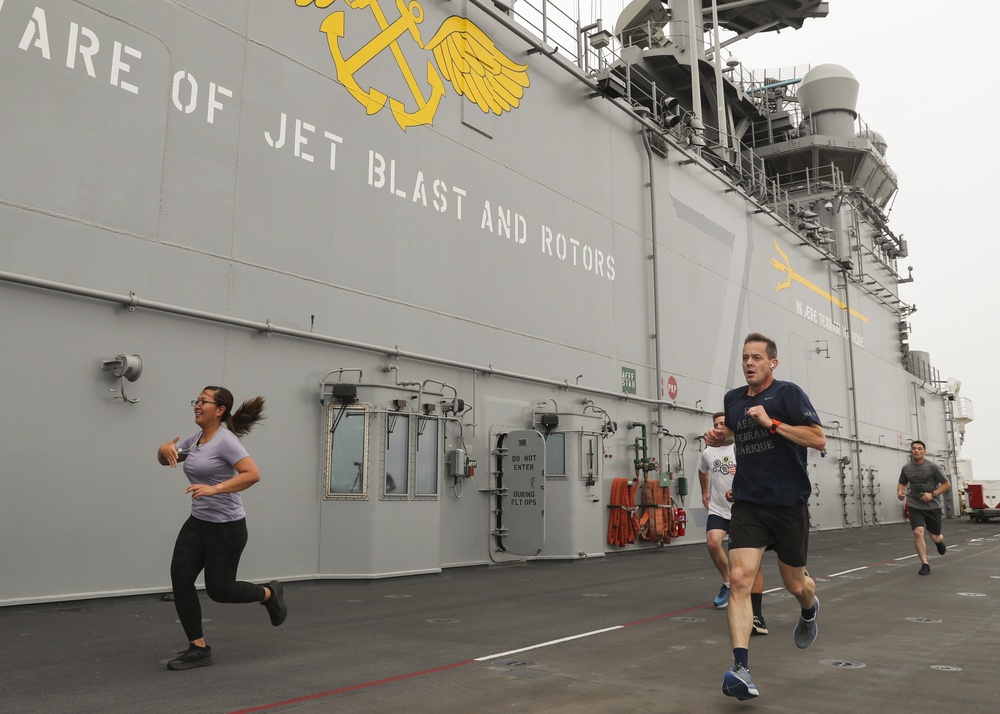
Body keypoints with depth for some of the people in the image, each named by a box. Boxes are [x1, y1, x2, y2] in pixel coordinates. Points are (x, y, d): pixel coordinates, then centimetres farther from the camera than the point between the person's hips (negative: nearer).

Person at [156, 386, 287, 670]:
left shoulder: (225, 440, -17)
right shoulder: (195, 438, 8)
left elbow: (253, 474, -26)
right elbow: (165, 457, 17)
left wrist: (214, 489, -33)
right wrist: (166, 448, -7)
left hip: (227, 527, -8)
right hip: (197, 523, 8)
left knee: (219, 589, 0)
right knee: (180, 580, -4)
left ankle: (269, 594, 28)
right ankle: (199, 649, 5)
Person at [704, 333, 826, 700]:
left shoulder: (788, 393, -8)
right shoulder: (733, 399, 8)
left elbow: (819, 439, -16)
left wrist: (772, 423, -23)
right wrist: (718, 436, 7)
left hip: (789, 504, -3)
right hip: (748, 504, 3)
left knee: (794, 584, 13)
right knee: (740, 577, -16)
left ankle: (810, 608, 51)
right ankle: (741, 670, -19)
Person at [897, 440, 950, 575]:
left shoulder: (932, 466, -9)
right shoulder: (906, 468, 2)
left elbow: (947, 484, -3)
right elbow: (902, 483, 17)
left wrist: (933, 494, -15)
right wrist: (900, 491, -5)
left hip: (932, 506, -1)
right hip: (915, 506, 2)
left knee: (935, 537, 7)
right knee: (918, 532, -19)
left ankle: (940, 541, 48)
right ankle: (925, 564, -8)